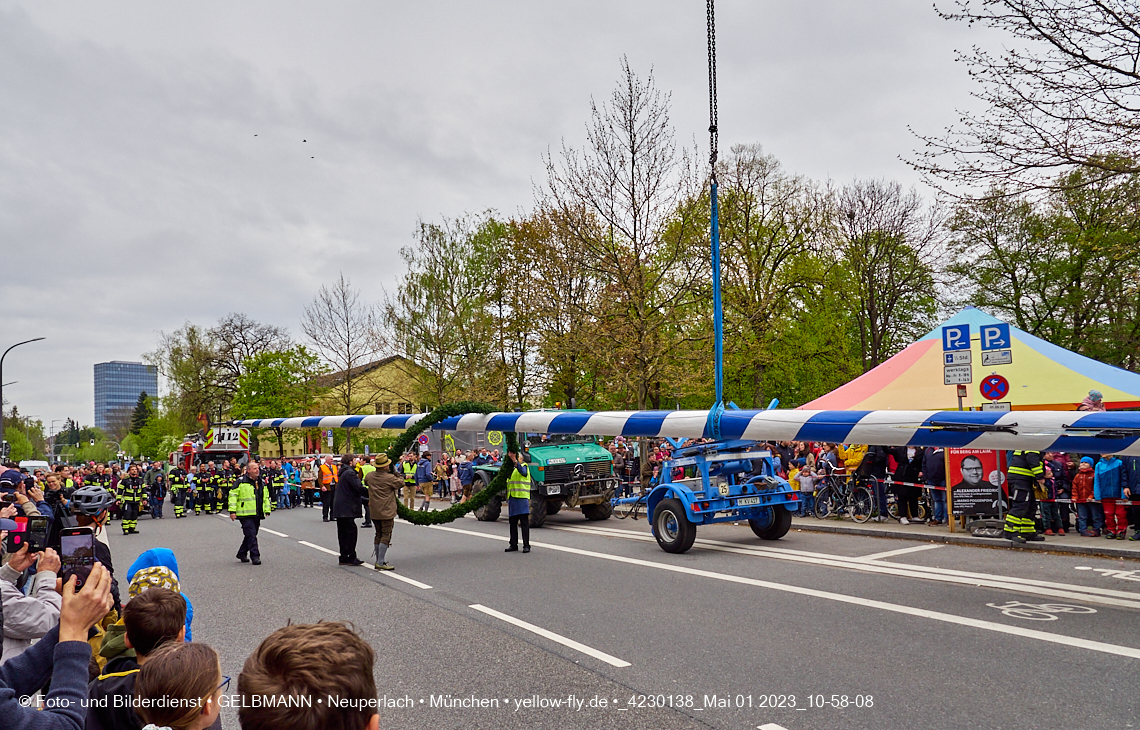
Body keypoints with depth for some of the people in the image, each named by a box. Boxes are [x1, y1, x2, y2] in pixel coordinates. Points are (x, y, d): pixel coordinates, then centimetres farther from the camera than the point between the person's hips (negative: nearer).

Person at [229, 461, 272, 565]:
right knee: (251, 535, -11)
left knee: (251, 535, 13)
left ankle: (242, 554, 28)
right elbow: (233, 495, -6)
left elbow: (266, 497, 25)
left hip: (257, 514, 7)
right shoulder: (241, 482, -5)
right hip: (245, 514, -7)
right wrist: (232, 511, -11)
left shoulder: (262, 483, 15)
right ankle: (255, 556, -9)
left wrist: (267, 510, 21)